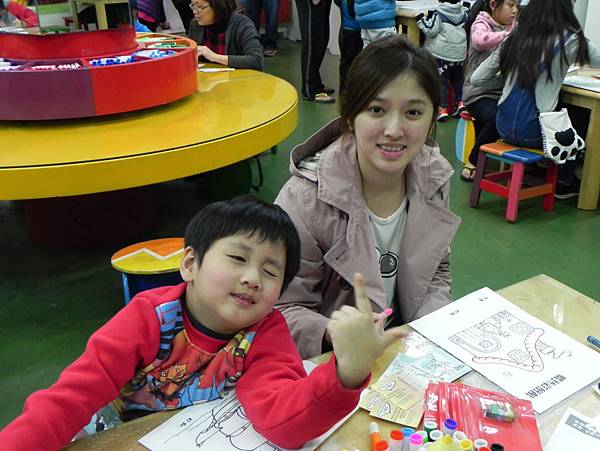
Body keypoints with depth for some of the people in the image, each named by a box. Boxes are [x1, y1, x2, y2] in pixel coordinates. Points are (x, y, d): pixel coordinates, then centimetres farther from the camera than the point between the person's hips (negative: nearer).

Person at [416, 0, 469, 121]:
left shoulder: (439, 14, -13)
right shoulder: (463, 12, 4)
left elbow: (430, 30, -14)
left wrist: (420, 19, -3)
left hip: (442, 53, -5)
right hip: (459, 54, 5)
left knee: (442, 81, -1)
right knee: (457, 79, 21)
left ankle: (443, 108, -6)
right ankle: (460, 101, 12)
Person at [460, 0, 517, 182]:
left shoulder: (515, 27, 16)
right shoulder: (481, 24, -2)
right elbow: (480, 40, -26)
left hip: (504, 92, 5)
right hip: (480, 92, -5)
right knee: (499, 119, -32)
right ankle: (473, 161, -6)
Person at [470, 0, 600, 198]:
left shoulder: (514, 39, 3)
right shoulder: (569, 41, -8)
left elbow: (476, 79, 7)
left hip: (504, 128, 4)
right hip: (533, 133, -4)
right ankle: (564, 183, 40)